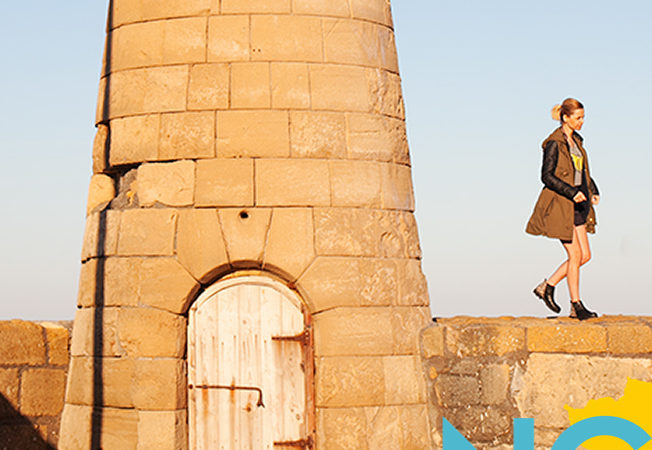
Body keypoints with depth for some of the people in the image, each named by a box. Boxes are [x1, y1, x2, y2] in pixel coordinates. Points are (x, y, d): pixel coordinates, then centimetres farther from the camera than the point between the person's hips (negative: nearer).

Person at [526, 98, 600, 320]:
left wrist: (593, 191, 10)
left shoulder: (577, 141, 13)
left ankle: (547, 286, 16)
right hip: (561, 205, -9)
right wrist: (571, 192, -21)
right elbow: (547, 175, -16)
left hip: (578, 205, 9)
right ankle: (576, 306, 4)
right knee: (575, 255, -6)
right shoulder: (554, 143, -12)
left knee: (585, 255, 5)